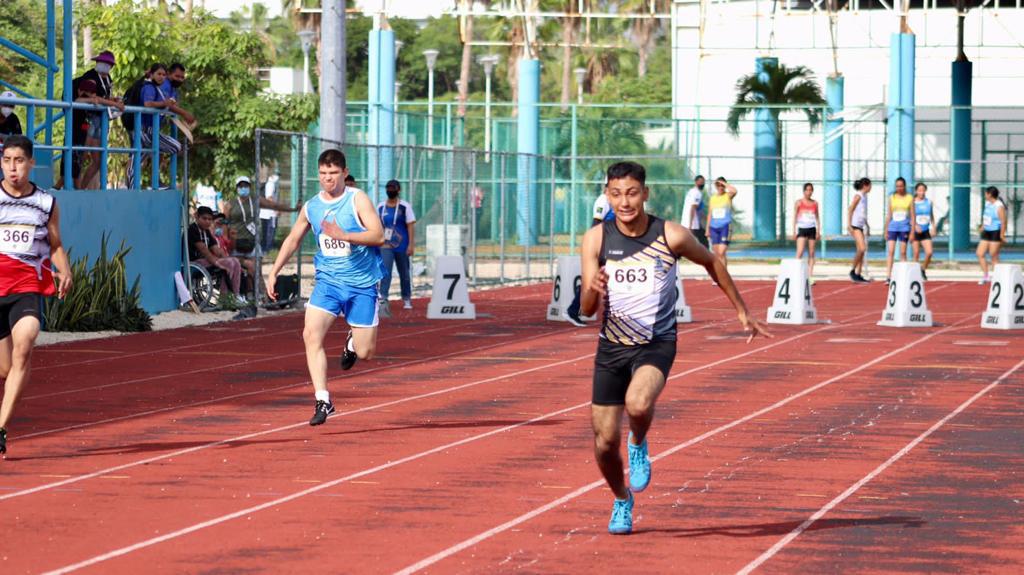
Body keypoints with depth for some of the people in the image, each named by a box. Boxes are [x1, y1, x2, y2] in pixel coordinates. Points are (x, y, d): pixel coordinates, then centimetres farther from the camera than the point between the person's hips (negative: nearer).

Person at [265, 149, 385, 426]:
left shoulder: (358, 199, -8)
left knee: (365, 352, -1)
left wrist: (344, 236, -30)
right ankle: (323, 401, -16)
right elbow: (293, 239, 20)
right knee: (311, 335, -20)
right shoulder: (311, 207, 5)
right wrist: (274, 272, 15)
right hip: (328, 281, 3)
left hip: (362, 284, -3)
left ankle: (353, 341, 38)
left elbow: (378, 235, -19)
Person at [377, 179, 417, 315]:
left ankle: (407, 299, 26)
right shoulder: (381, 207, 8)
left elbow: (410, 226, -6)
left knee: (404, 274, 10)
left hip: (402, 246, -2)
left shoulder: (405, 207, -3)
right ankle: (383, 299, -23)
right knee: (385, 272, -14)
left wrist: (411, 245, -13)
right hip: (386, 246, 2)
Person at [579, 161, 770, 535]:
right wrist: (593, 290, -32)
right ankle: (622, 500, 33)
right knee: (605, 439, 2)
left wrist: (742, 311, 16)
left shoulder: (672, 236, -12)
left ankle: (639, 445, 3)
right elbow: (586, 310, -8)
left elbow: (712, 263, 8)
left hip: (657, 344, -3)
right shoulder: (596, 239, -8)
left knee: (638, 404, -33)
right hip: (612, 346, 3)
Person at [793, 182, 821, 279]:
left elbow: (817, 217, 13)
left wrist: (818, 231, 5)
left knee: (811, 253, 2)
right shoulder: (799, 203, 1)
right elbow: (795, 217, 2)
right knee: (800, 252, -14)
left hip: (812, 229, 3)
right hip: (802, 229, -3)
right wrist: (794, 232, -3)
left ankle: (810, 275, 4)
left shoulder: (815, 203, 9)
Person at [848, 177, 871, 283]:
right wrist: (849, 225, -18)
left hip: (861, 226, 9)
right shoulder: (858, 196, -10)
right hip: (855, 226, -9)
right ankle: (853, 271, -6)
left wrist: (867, 226, 27)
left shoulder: (864, 196, 16)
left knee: (861, 250, 6)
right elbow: (850, 210, -13)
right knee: (862, 248, -16)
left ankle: (858, 274, 8)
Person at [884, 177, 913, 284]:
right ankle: (888, 277, -14)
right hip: (893, 226, 1)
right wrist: (886, 230, 9)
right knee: (890, 252, -9)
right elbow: (889, 215, 13)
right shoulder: (892, 198, 9)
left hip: (904, 227, -1)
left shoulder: (909, 198, 4)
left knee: (903, 253, 3)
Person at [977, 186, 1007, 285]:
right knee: (980, 254, 5)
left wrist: (1002, 235, -22)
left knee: (994, 256, -4)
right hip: (986, 232, 9)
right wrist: (982, 227, 25)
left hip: (995, 233, -9)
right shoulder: (987, 203, 9)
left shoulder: (999, 207, -17)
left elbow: (1003, 222, -19)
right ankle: (985, 276, 14)